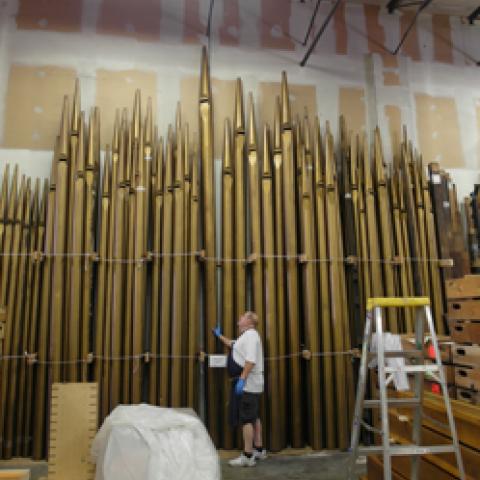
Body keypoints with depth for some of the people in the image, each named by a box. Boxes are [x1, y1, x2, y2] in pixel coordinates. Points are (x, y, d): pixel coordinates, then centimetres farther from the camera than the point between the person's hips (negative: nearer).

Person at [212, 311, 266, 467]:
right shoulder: (245, 336, 17)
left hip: (247, 383, -11)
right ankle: (259, 450, 26)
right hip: (250, 384, 11)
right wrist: (219, 335, 44)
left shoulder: (251, 334, -15)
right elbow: (232, 344, 38)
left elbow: (251, 360, -26)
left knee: (246, 419, -9)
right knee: (254, 417, 16)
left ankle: (247, 456, -6)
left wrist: (242, 379, -28)